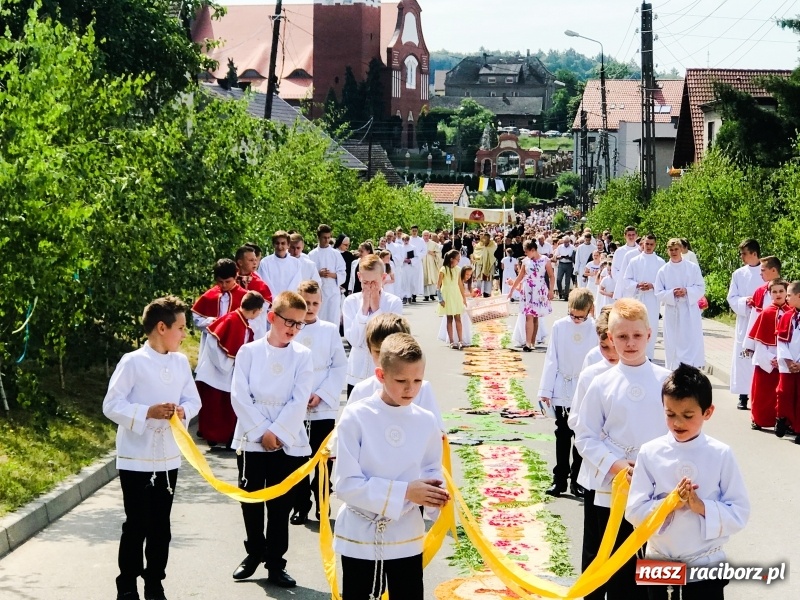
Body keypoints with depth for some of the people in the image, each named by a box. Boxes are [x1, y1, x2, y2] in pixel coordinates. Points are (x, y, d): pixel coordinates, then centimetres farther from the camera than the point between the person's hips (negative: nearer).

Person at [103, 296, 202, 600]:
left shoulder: (181, 362, 4)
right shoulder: (133, 362, -13)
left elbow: (193, 400, 10)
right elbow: (111, 406, -14)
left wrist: (183, 411, -12)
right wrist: (148, 412, -24)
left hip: (168, 458, 5)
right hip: (136, 458, -5)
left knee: (160, 526, 12)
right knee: (136, 525, 0)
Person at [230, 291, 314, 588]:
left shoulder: (303, 356, 0)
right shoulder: (249, 351, -1)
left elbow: (299, 402, -6)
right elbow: (240, 397, -6)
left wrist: (276, 433, -13)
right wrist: (262, 432, -12)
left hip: (289, 441, 0)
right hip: (251, 438, 0)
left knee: (280, 505, 4)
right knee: (250, 501, 8)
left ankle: (275, 562, 14)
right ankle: (254, 552, 27)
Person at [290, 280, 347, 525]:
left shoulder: (330, 330, 3)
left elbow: (340, 366, 2)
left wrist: (321, 394, -9)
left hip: (324, 406, 0)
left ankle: (322, 504, 17)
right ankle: (301, 506, 15)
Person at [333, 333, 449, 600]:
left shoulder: (425, 422, -4)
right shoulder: (356, 416, -15)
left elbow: (431, 471, 8)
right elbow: (346, 483, -17)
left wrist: (435, 493, -16)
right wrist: (404, 491, -23)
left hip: (406, 537, 3)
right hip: (360, 536, -2)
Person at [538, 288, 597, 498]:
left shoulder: (596, 329, -7)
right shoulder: (559, 327, -4)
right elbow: (551, 359, -1)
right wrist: (545, 390, -1)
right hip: (562, 391, 1)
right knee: (563, 436, 9)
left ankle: (577, 481, 16)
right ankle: (559, 479, 15)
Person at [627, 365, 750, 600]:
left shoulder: (721, 455, -8)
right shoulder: (650, 453, -5)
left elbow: (739, 514, -7)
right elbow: (634, 511, -6)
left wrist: (702, 507, -21)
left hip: (705, 565, -1)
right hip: (659, 565, 1)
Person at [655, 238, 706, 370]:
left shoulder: (693, 267, 2)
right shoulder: (663, 271, 4)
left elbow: (701, 288, 0)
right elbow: (659, 293, 1)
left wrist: (687, 291, -17)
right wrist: (672, 293, -17)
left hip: (690, 311, -1)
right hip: (672, 312, 1)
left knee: (693, 343, -7)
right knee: (673, 344, 5)